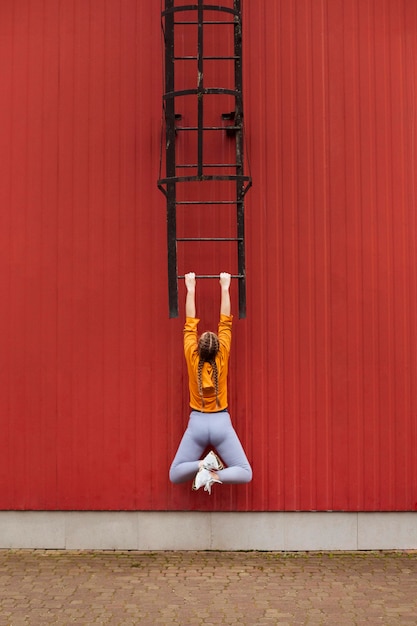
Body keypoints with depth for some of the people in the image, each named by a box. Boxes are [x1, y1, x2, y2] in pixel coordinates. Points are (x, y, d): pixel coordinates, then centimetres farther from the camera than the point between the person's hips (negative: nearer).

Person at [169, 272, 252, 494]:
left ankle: (202, 465, -23)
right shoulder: (222, 357, -7)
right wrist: (224, 288, 6)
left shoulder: (192, 357, -7)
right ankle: (214, 474, -27)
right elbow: (226, 323, 0)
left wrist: (190, 289, 9)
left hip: (197, 423, 1)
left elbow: (190, 324, 2)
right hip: (221, 423, 0)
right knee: (245, 473, 2)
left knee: (175, 475, 7)